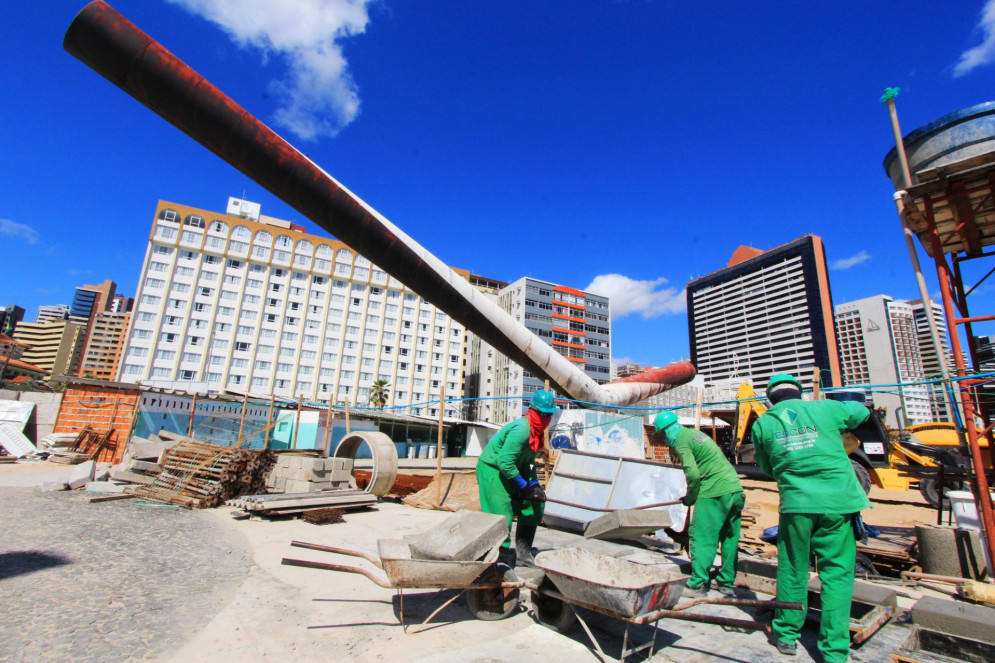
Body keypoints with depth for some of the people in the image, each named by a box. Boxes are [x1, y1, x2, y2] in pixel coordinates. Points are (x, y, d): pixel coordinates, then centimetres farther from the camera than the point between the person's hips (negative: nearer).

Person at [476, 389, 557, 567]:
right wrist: (524, 486, -22)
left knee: (533, 505, 11)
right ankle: (502, 560, 2)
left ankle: (523, 553, 22)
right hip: (491, 469, -10)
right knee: (501, 516, -13)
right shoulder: (521, 429, -27)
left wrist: (534, 484, 1)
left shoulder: (537, 431, 4)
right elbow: (505, 462, -30)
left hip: (508, 471, 10)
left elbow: (528, 462, 14)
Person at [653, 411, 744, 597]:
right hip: (735, 489, 9)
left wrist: (690, 498, -1)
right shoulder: (696, 433, 18)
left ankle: (698, 584, 5)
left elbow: (693, 474, -18)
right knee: (730, 539, 15)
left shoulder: (681, 441, -8)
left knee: (702, 539, 0)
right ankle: (727, 583, 24)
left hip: (714, 493, -9)